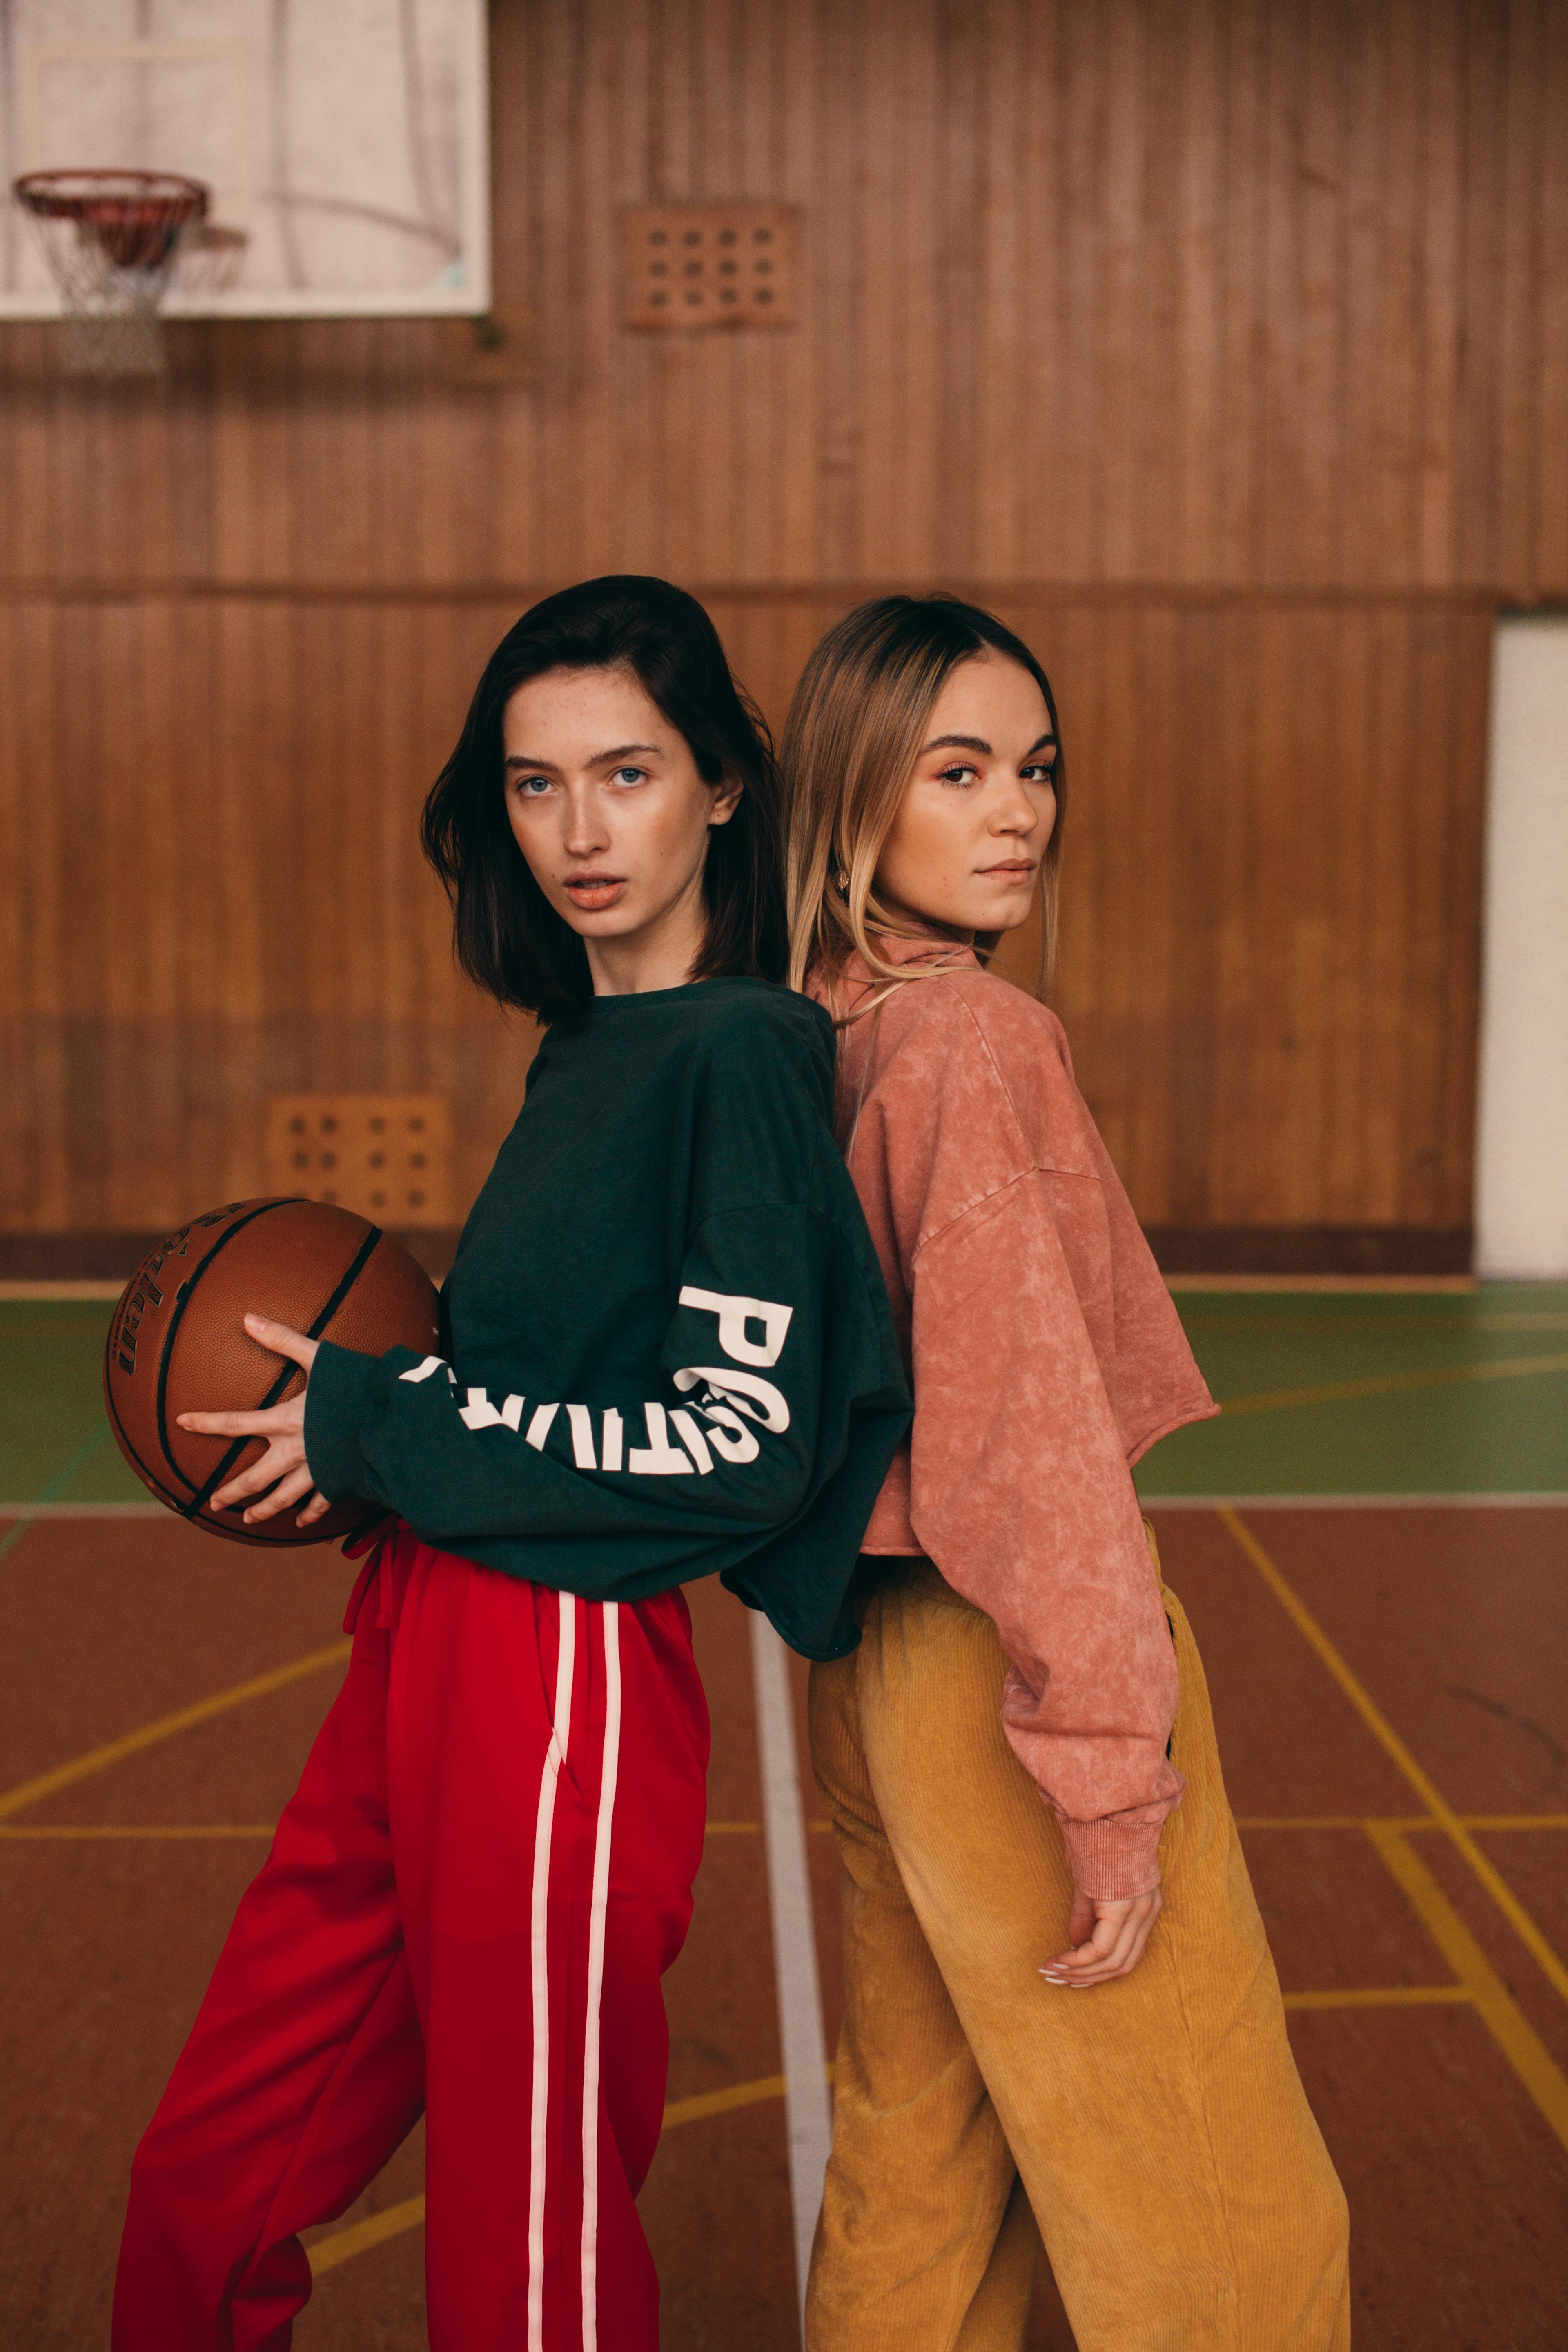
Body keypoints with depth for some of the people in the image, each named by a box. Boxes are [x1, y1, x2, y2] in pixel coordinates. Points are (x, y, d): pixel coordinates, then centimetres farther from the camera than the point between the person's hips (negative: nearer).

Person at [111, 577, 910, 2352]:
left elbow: (745, 1436, -19)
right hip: (423, 1651, 8)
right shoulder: (585, 1048, 12)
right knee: (199, 2192, 18)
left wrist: (381, 1428, -14)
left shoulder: (741, 1053, -14)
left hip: (569, 1685, -8)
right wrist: (361, 1394, 6)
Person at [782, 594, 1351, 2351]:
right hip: (1007, 1667, -9)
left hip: (876, 1661, 9)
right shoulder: (975, 1040, -18)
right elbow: (1028, 1428, -21)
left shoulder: (816, 1038, 6)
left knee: (912, 2167, 21)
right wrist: (1111, 1780, -18)